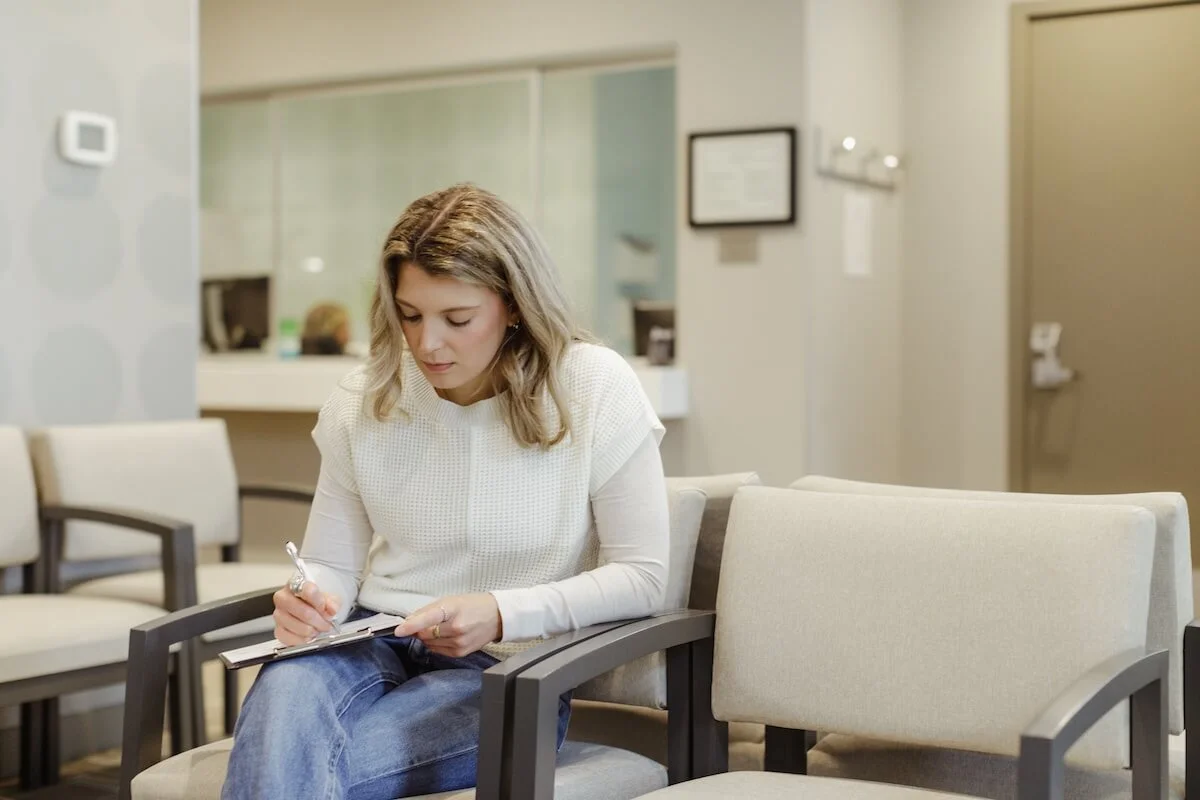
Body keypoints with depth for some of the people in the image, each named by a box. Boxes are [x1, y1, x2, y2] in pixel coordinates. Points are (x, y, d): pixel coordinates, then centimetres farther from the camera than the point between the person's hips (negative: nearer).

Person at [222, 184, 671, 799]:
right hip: (374, 647, 3)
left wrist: (501, 614, -19)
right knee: (283, 688, -35)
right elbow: (332, 566, 11)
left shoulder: (595, 390, -7)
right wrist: (310, 598, -14)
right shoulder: (360, 403, 2)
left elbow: (641, 577, -6)